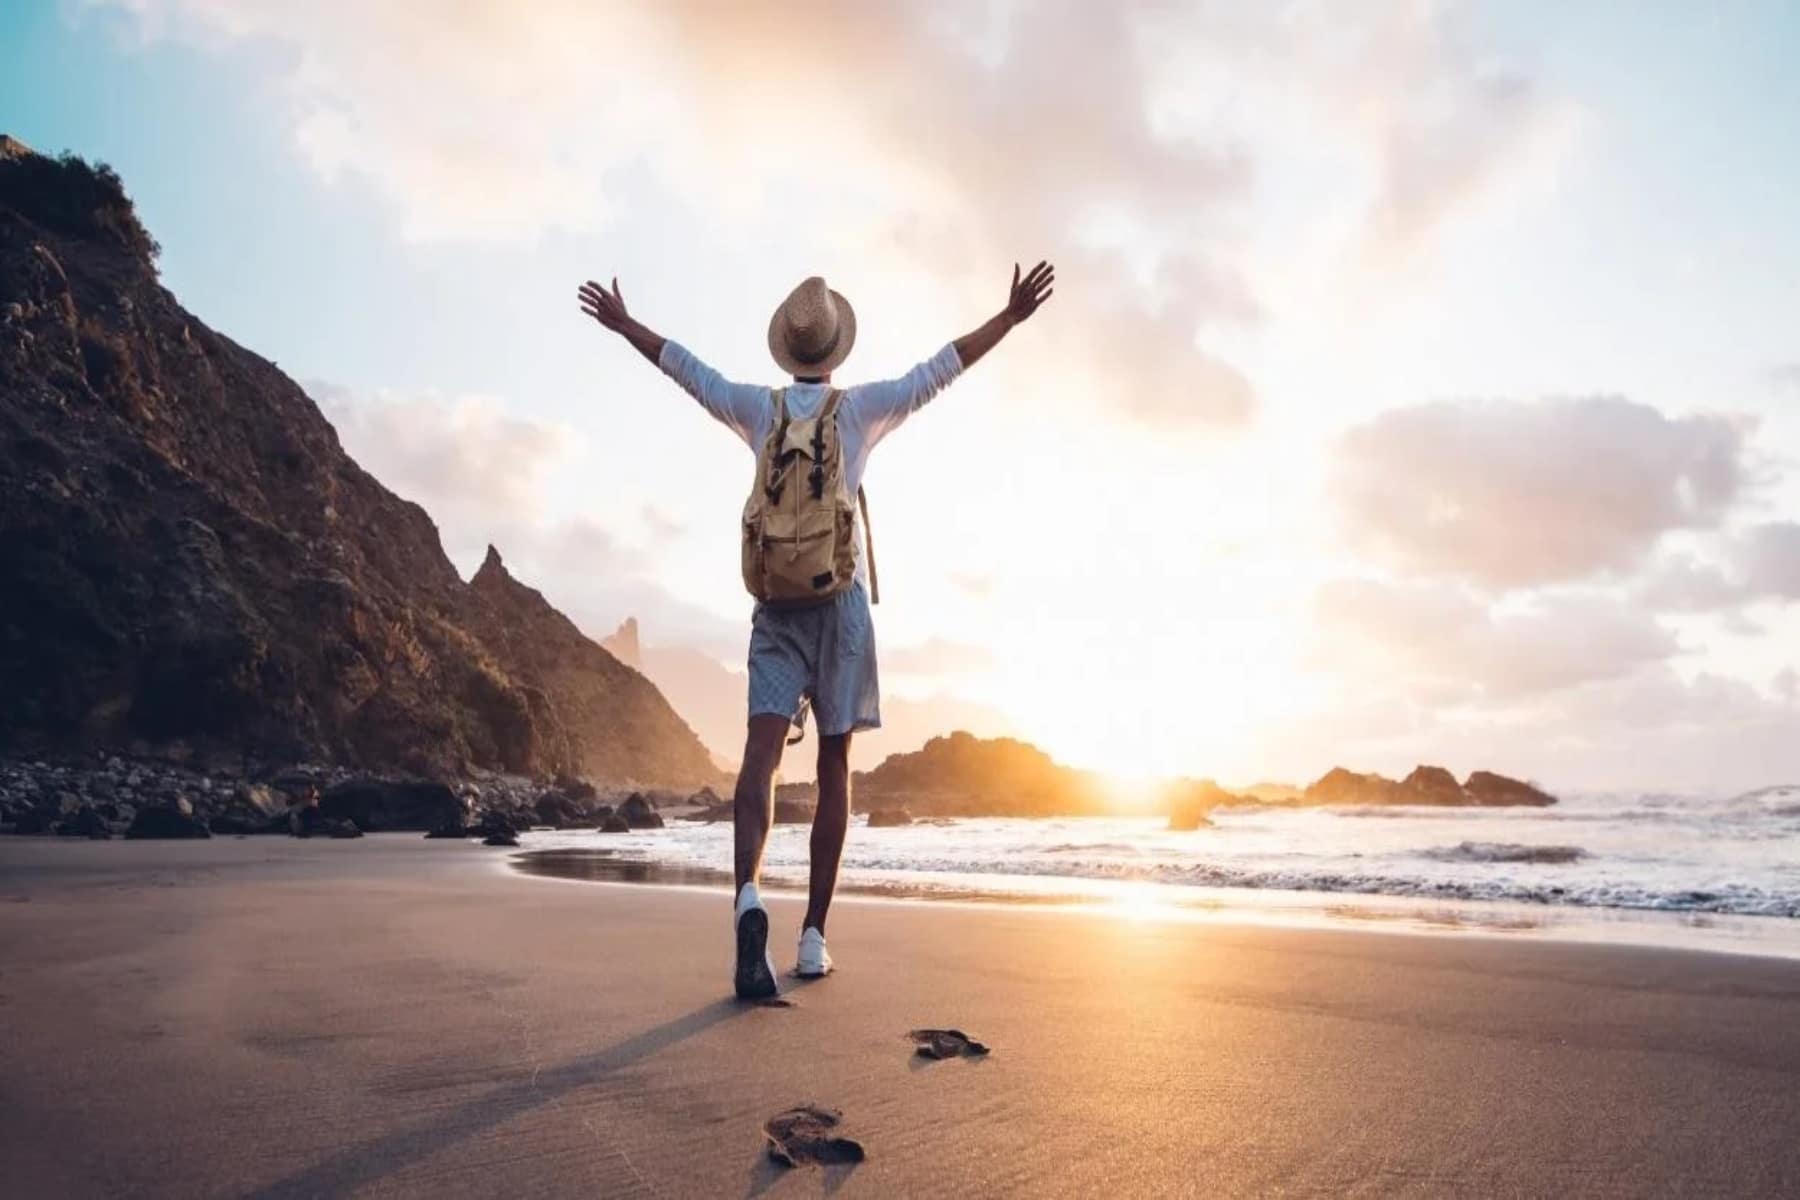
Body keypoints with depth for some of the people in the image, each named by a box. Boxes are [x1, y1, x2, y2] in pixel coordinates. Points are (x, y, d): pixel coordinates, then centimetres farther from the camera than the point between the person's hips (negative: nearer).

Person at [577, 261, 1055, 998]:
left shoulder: (759, 408, 8)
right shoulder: (860, 407, 3)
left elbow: (685, 367, 20)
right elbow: (944, 367, 5)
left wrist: (622, 323, 35)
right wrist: (1012, 314, 14)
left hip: (776, 605, 1)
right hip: (841, 602, -1)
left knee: (761, 753, -11)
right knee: (834, 766, 5)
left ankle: (748, 898, -37)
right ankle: (814, 936, 5)